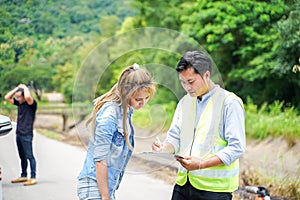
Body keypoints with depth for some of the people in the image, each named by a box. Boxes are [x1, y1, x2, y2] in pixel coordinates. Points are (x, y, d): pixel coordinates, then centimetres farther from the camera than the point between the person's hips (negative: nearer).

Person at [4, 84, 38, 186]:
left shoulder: (31, 104, -9)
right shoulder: (19, 103, 12)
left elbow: (27, 97, -31)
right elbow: (7, 97, 16)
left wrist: (25, 88, -12)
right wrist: (17, 88, 7)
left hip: (26, 134, -8)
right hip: (19, 133, 8)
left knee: (29, 156, -7)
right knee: (22, 157, 15)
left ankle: (33, 178, -6)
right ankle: (23, 176, 24)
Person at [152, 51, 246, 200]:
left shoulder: (230, 103, -9)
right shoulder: (185, 102, 13)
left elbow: (237, 148, -15)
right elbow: (175, 136, 14)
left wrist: (201, 164, -22)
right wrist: (165, 148, -9)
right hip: (183, 183, 6)